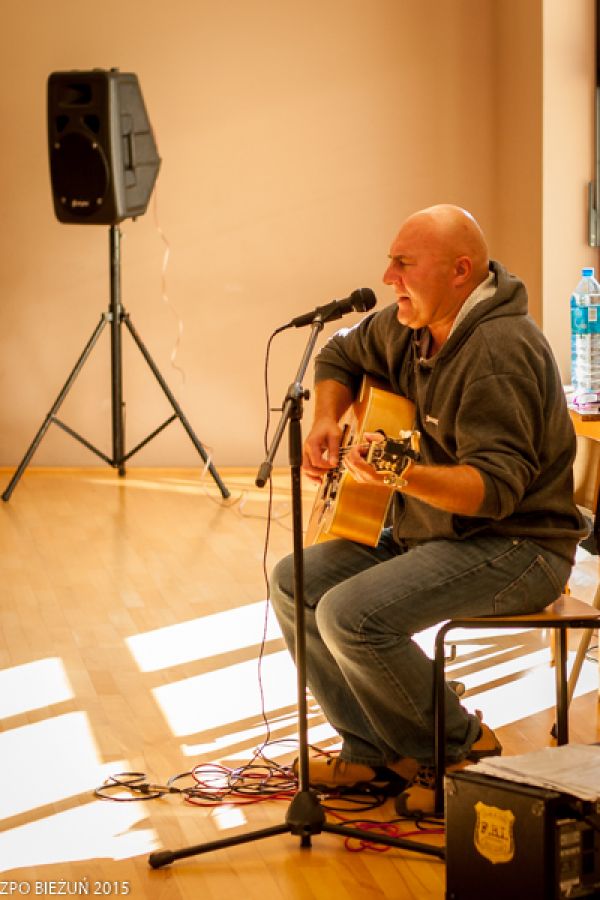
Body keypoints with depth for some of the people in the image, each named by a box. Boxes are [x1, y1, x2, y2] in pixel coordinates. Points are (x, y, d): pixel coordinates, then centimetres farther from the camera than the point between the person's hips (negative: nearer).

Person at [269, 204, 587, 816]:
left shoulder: (497, 351, -24)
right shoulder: (408, 324, 4)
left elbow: (496, 486, -31)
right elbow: (340, 356, 24)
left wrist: (404, 474, -46)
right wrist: (325, 423, 5)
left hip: (513, 545, -10)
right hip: (430, 533, 10)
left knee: (351, 614, -26)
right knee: (295, 582, 3)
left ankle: (461, 750, -4)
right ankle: (374, 752, 8)